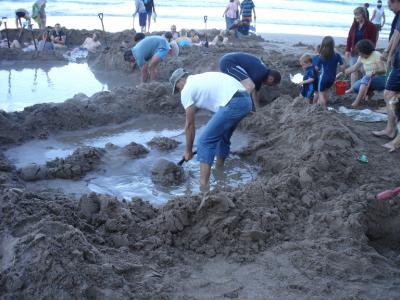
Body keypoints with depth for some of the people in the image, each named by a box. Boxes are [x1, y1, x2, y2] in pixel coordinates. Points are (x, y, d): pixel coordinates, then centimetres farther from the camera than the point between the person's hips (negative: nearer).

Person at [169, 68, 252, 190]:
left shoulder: (186, 90, 7)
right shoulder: (202, 78, 30)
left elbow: (190, 125, 10)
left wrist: (188, 150, 21)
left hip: (232, 104, -9)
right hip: (246, 100, 9)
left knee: (204, 142, -2)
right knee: (223, 137, 28)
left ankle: (204, 186, -6)